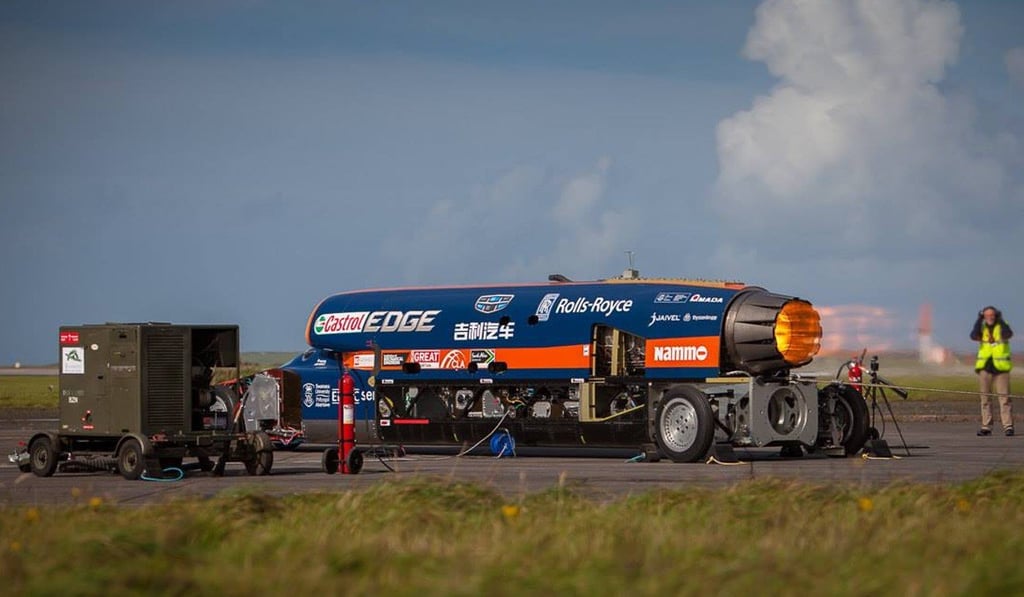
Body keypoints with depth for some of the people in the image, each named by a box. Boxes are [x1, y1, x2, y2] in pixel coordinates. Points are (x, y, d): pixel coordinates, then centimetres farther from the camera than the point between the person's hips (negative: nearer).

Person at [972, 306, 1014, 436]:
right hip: (985, 367, 3)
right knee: (985, 398, 4)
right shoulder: (982, 328, 8)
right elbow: (974, 336, -12)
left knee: (1004, 397, -8)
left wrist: (1000, 320, -18)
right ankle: (986, 427, 6)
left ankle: (1008, 426, -9)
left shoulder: (1002, 327, 1)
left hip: (1001, 367, -3)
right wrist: (979, 320, -13)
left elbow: (1007, 334, -21)